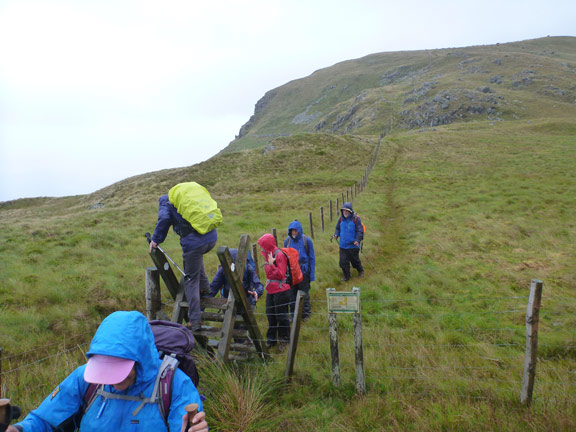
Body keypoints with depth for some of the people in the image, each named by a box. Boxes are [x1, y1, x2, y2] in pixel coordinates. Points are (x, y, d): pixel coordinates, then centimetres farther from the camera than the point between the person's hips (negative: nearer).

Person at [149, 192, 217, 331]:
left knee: (191, 280, 7)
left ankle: (194, 320, 10)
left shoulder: (165, 204, 12)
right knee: (195, 255, 37)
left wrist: (155, 240, 0)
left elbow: (164, 219, -9)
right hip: (212, 238, 6)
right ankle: (204, 286, 31)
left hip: (194, 243, -6)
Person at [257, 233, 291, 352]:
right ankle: (271, 339, 28)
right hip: (270, 291, 8)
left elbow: (280, 275, -20)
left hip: (281, 291, -8)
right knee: (271, 316, 15)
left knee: (282, 316, 4)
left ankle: (283, 340, 17)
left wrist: (271, 264, -25)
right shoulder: (268, 255, 9)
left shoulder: (279, 255, -17)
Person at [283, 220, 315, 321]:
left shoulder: (306, 241, -10)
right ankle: (293, 314, 26)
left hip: (303, 271, -2)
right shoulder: (287, 241, -3)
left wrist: (312, 274, -7)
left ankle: (306, 313, 26)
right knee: (292, 294, 11)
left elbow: (312, 258, -4)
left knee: (304, 293, 9)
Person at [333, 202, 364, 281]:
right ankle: (346, 276, 22)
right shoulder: (341, 219, 2)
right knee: (343, 262, 3)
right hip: (343, 245, 4)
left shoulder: (355, 219, -13)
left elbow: (360, 231, -12)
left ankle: (360, 271, 42)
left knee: (355, 260, 14)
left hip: (353, 246, -4)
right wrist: (336, 234, -5)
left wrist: (357, 240, -24)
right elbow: (338, 228, 16)